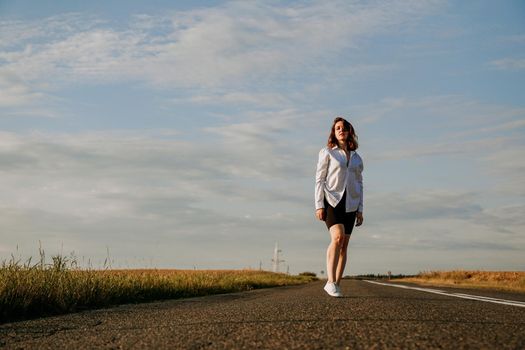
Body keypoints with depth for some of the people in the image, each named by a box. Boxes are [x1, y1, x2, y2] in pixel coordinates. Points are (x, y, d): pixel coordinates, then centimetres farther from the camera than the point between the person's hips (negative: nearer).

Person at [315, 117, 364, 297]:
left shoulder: (356, 158, 16)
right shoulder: (327, 152, 4)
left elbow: (359, 184, 17)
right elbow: (319, 179, -1)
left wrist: (360, 210, 8)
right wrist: (319, 205, -10)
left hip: (349, 203, 5)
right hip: (331, 200, -5)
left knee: (344, 246, -1)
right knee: (338, 237, -25)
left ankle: (336, 285, 4)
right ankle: (330, 282, -25)